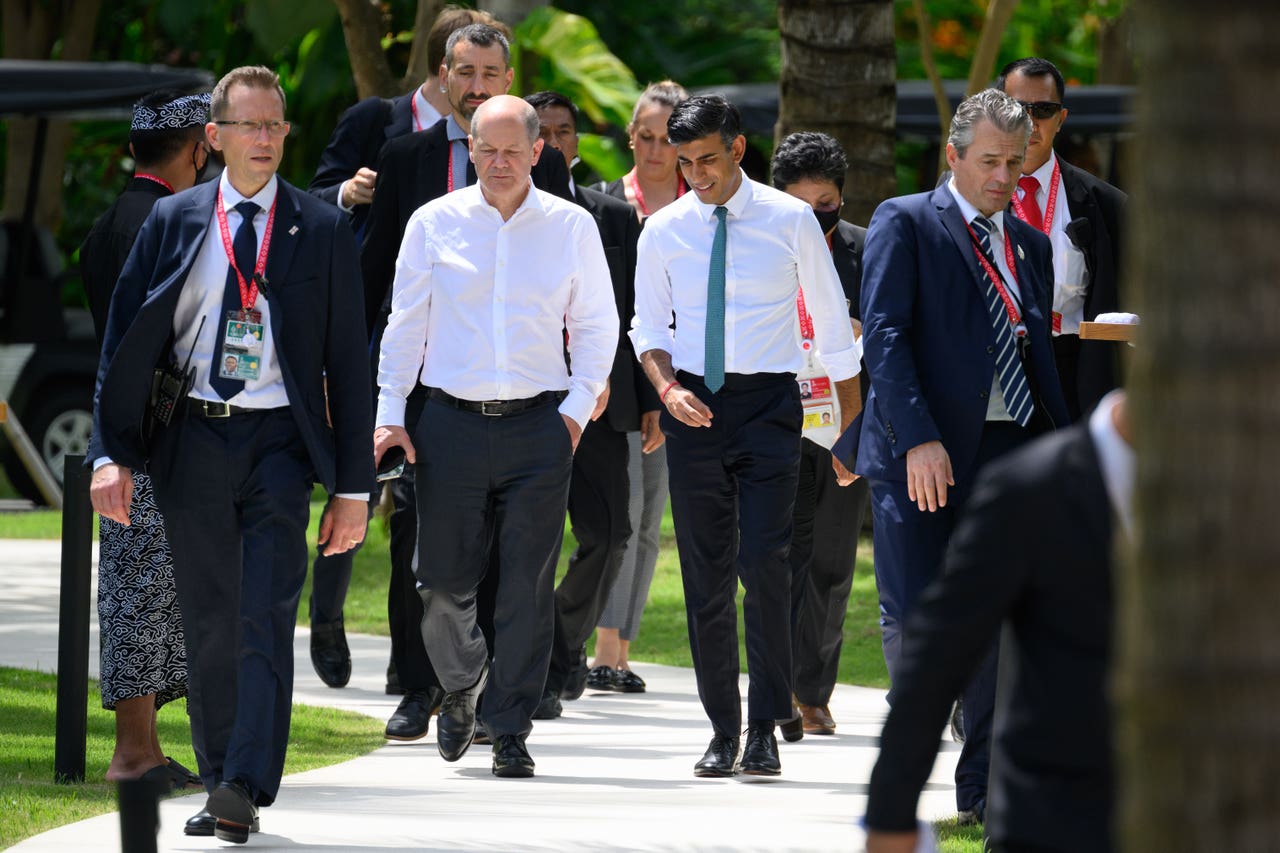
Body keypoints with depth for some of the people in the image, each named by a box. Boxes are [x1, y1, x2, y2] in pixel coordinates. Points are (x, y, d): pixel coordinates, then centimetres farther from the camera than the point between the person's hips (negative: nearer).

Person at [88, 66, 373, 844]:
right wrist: (111, 453, -5)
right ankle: (219, 783, 16)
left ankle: (247, 788, -18)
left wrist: (353, 484, -1)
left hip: (279, 439, -2)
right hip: (192, 437, 2)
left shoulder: (323, 230, 3)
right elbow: (124, 341, 6)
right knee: (209, 623, 7)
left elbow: (349, 360, 3)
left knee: (266, 618, -12)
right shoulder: (173, 222, 6)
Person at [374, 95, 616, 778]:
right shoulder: (434, 223, 6)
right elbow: (404, 325, 10)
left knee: (528, 586, -4)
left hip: (538, 422, 0)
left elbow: (596, 326, 12)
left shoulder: (571, 227, 6)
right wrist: (390, 413, 3)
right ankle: (460, 688, 28)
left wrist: (577, 408, 2)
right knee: (443, 579, 1)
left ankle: (509, 730, 3)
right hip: (451, 419, 0)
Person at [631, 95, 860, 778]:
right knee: (705, 575, 4)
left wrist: (852, 429, 7)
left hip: (768, 403, -3)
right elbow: (648, 327, 13)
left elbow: (832, 323, 6)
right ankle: (722, 733, 12)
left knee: (765, 566, -12)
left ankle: (764, 732, -7)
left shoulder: (790, 221, -1)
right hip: (694, 406, 3)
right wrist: (666, 388, -7)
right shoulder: (663, 230, 5)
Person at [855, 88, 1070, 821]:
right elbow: (884, 336, -10)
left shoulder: (1030, 245, 18)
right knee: (913, 621, -5)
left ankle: (982, 787, 10)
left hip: (1011, 452, 5)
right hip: (923, 452, -5)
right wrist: (917, 440, -20)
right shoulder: (905, 224, 0)